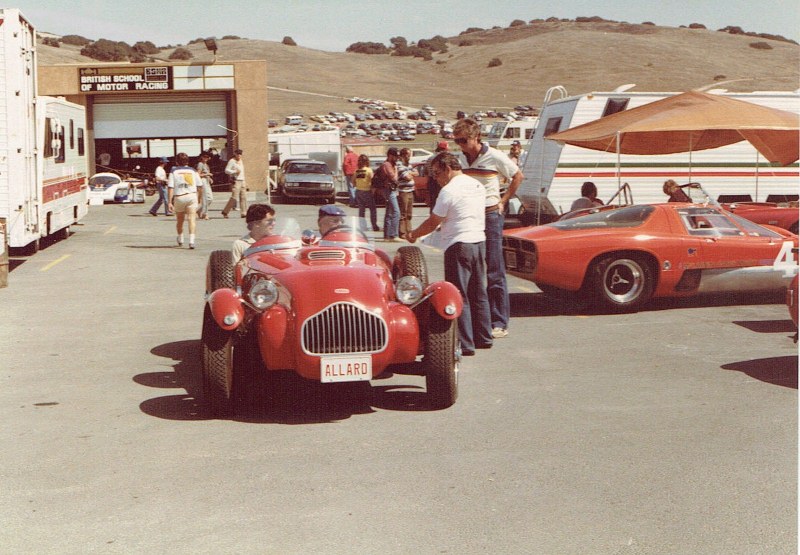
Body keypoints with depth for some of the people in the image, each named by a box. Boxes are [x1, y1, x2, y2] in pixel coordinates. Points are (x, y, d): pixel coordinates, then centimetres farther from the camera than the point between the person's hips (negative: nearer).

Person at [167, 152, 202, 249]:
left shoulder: (174, 171, 2)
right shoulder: (192, 170, 7)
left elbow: (170, 187, -6)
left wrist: (170, 202, -6)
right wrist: (199, 198, 22)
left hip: (179, 197, 0)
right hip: (192, 196, 0)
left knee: (180, 220, 17)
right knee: (192, 219, -6)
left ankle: (180, 240, 36)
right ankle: (191, 240, -22)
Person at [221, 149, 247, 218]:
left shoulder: (241, 161, 19)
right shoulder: (232, 161, -5)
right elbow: (226, 170, -9)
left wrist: (244, 182, 23)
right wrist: (235, 171, -20)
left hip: (242, 181, 8)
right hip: (235, 181, -8)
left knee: (243, 197, 1)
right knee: (234, 197, -13)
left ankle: (244, 213, 3)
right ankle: (225, 211, -3)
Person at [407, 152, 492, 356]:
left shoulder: (449, 190, -12)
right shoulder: (478, 186, 11)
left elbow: (433, 223, -6)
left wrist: (414, 234, 9)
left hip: (459, 245, -8)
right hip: (479, 241, 8)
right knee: (478, 292, 16)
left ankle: (465, 345, -4)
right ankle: (483, 337, 23)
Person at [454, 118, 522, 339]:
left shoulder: (495, 157, -8)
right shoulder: (458, 158, 7)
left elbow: (517, 176, 6)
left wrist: (503, 201, 2)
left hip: (490, 215, -5)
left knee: (494, 272, -5)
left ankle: (500, 323, -2)